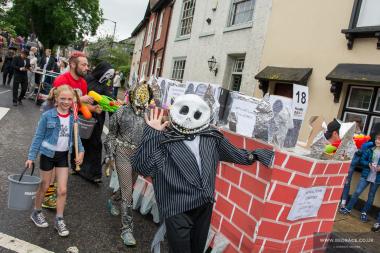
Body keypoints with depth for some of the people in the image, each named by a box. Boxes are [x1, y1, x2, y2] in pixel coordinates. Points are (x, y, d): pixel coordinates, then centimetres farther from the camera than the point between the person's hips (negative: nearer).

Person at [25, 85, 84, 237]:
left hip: (63, 155, 3)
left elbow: (75, 136, 7)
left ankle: (59, 220, 20)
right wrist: (31, 157, -9)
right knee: (44, 187, 13)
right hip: (47, 154, -3)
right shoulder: (47, 116, -14)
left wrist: (81, 151, -5)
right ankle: (36, 213, 39)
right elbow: (38, 137, -9)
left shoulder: (73, 117, -3)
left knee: (63, 190, 3)